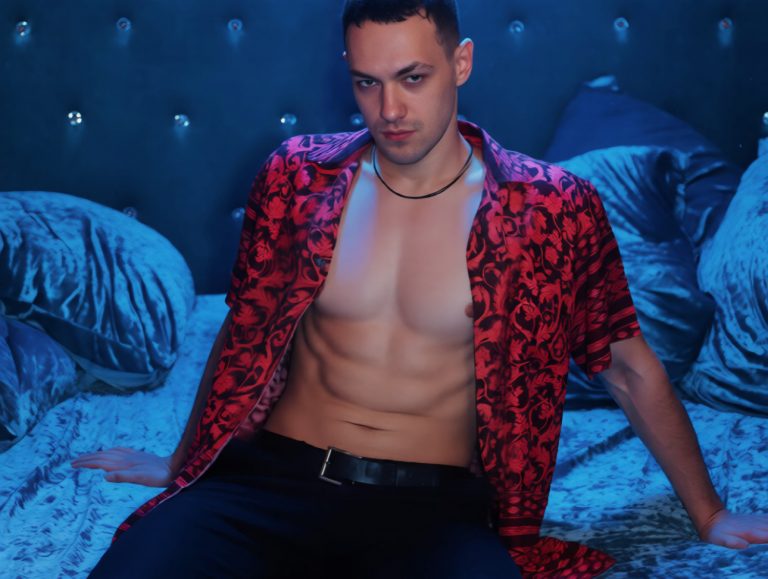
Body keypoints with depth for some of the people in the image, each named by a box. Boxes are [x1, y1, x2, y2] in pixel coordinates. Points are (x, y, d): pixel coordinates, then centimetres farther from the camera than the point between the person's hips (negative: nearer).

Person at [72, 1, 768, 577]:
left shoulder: (553, 210, 0)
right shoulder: (298, 176, 6)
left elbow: (630, 368, 13)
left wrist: (708, 515, 20)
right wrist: (183, 462, 33)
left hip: (433, 506, -1)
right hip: (271, 476, 2)